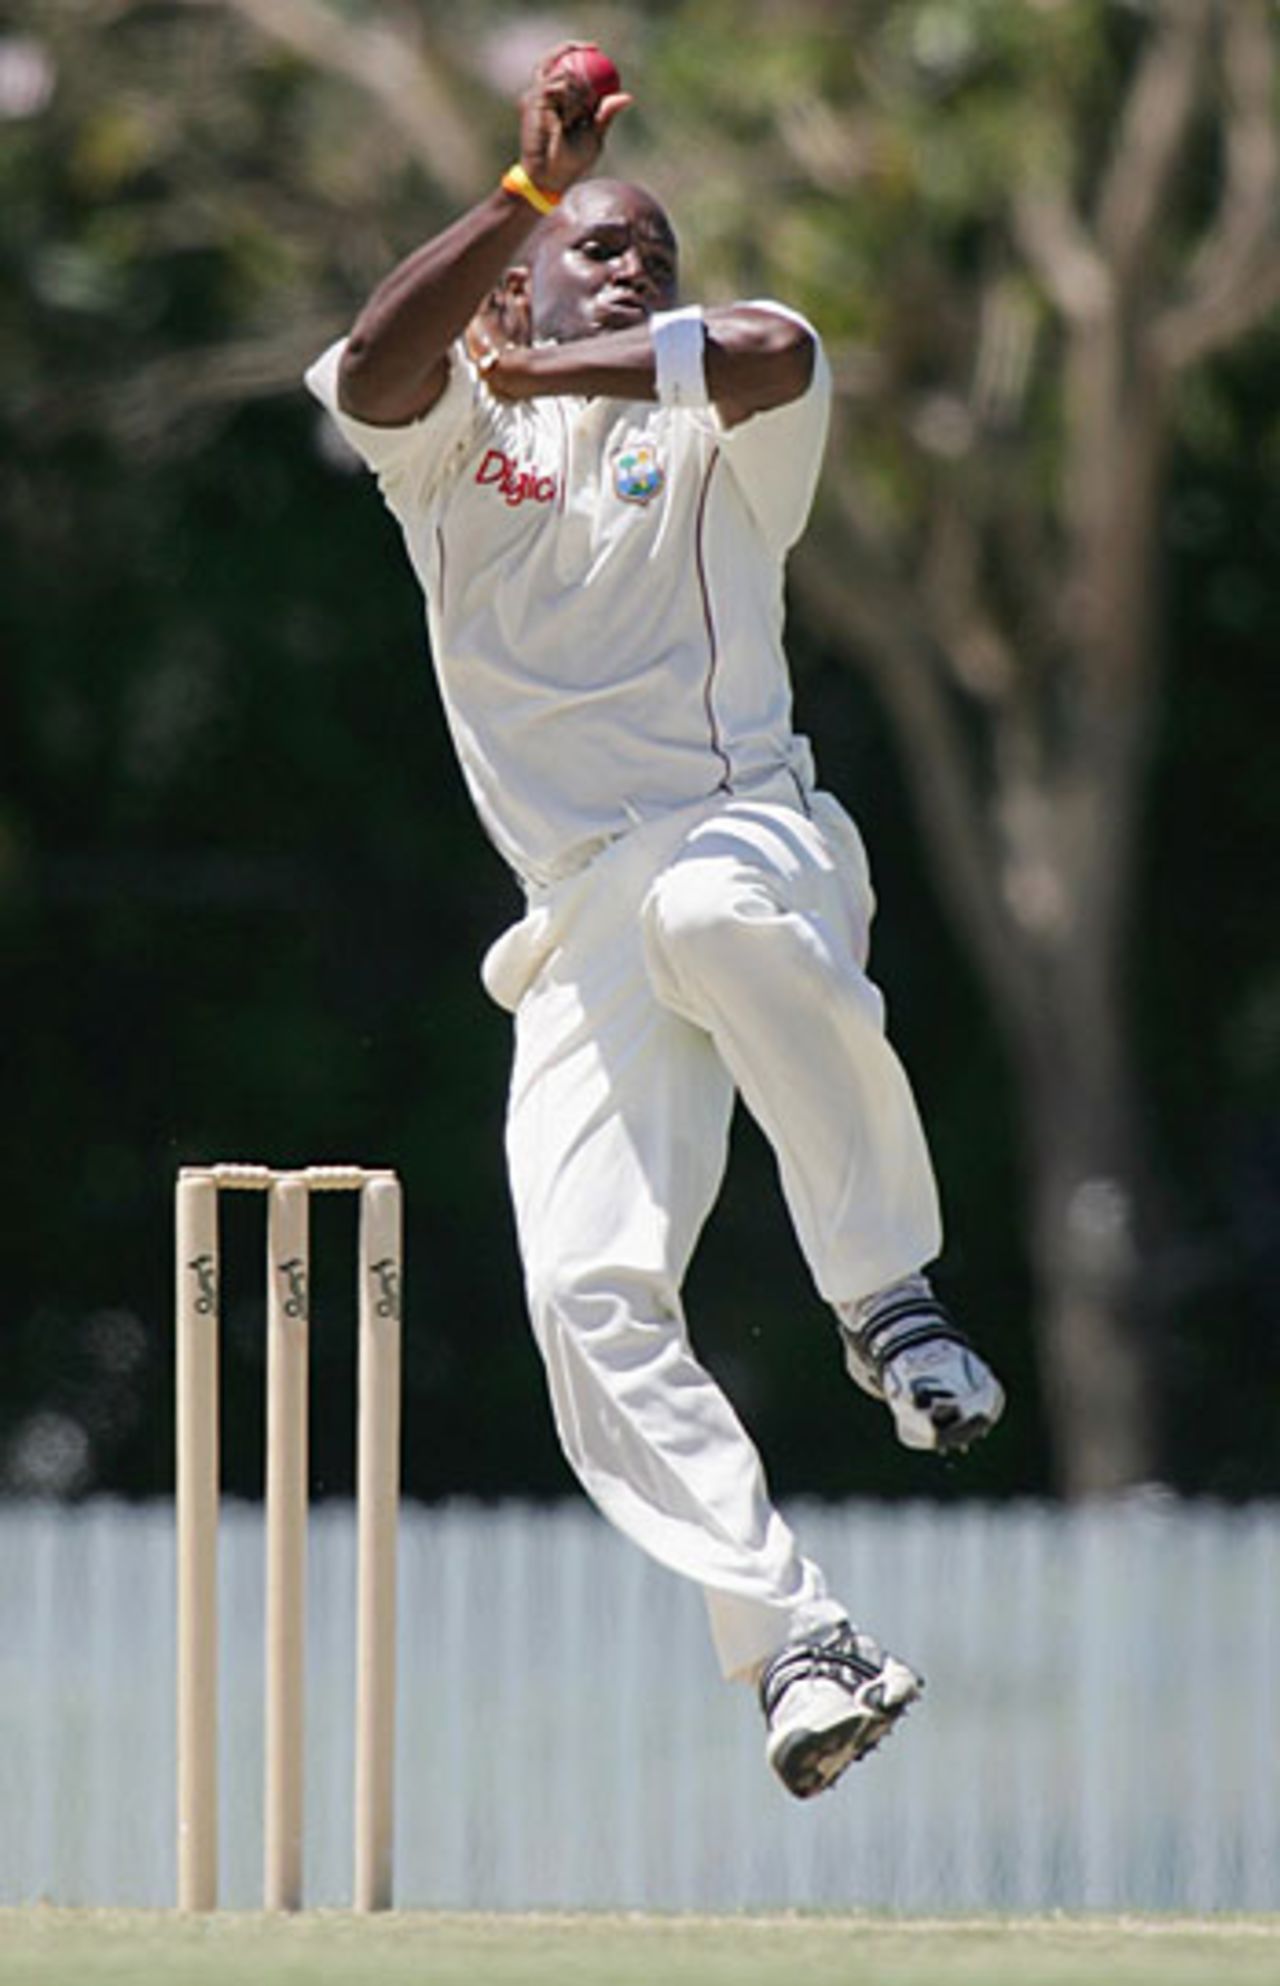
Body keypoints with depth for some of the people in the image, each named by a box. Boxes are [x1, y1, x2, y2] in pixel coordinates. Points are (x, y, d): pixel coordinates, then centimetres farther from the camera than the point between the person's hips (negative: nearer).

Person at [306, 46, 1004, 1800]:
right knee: (591, 1291, -16)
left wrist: (549, 371, -1)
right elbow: (372, 369, -9)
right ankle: (795, 1641, -14)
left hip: (752, 836, -2)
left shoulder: (708, 429, 14)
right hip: (583, 933, 2)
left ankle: (892, 1299, -23)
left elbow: (778, 349, -12)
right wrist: (529, 187, -18)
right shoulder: (454, 440, 16)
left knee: (718, 912, -40)